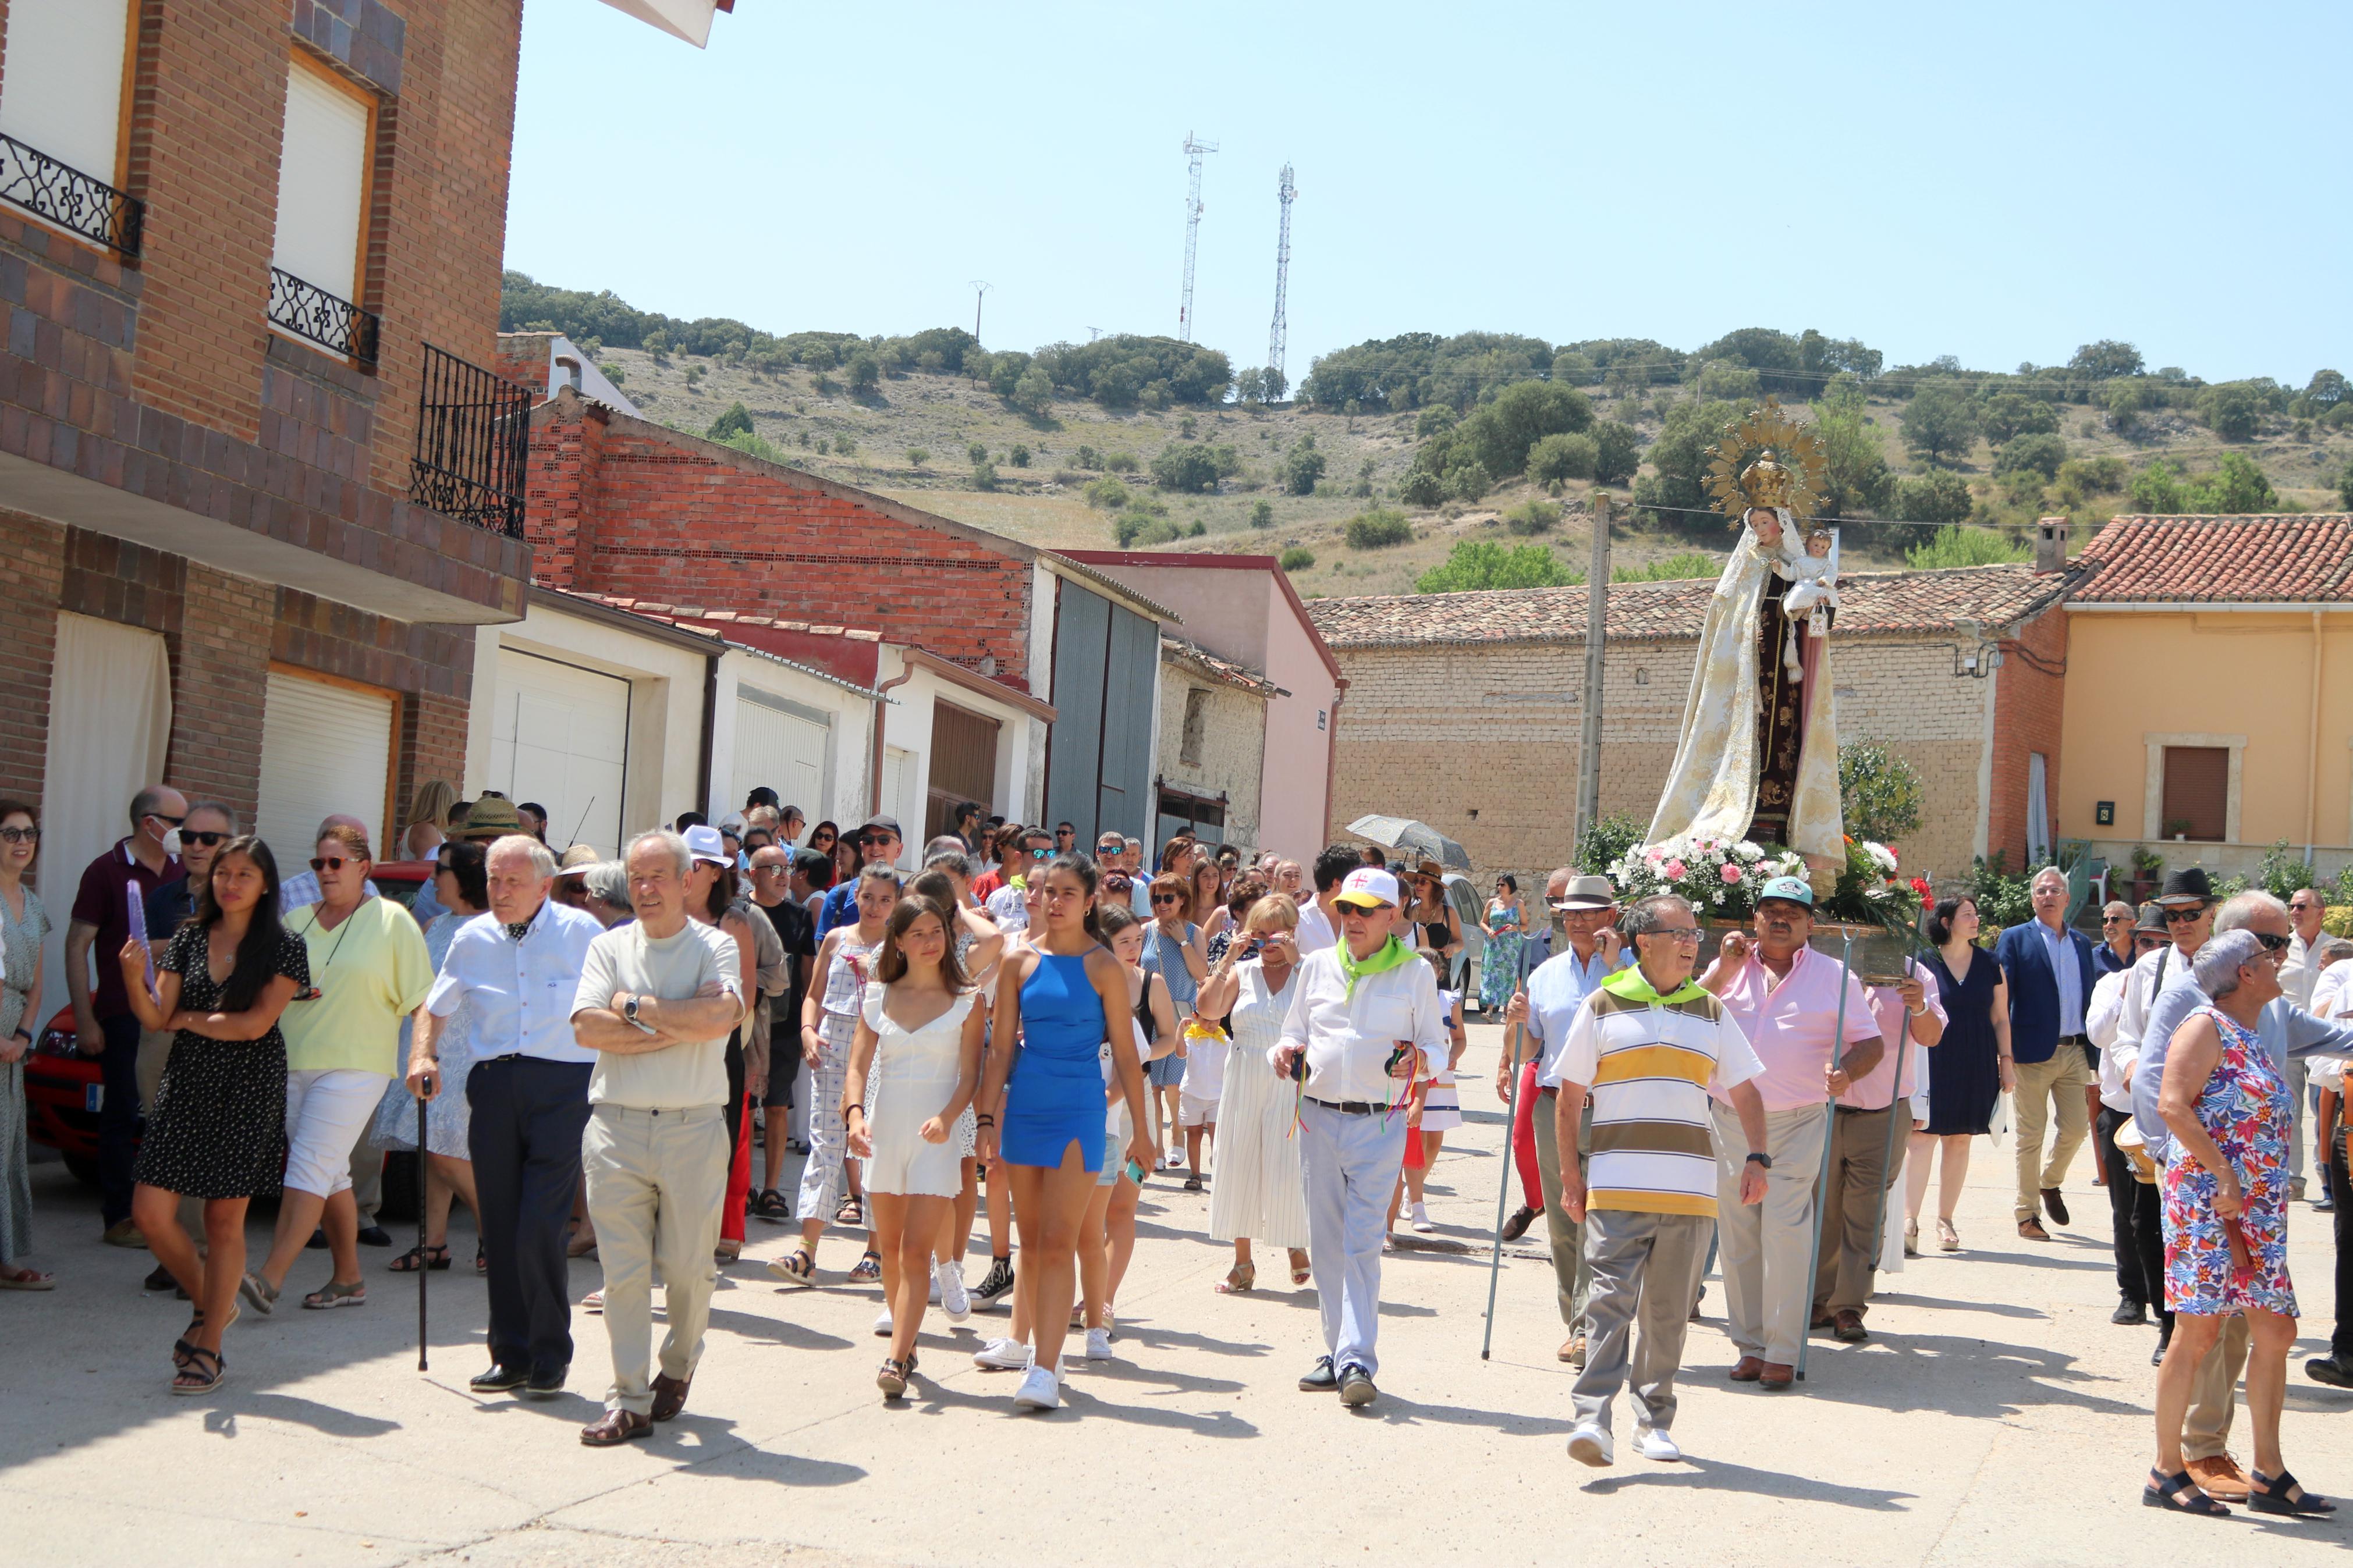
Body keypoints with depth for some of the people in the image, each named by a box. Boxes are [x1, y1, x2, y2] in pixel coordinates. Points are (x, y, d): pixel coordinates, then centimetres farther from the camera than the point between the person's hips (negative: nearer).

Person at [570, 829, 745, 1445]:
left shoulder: (715, 947, 3)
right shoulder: (608, 947, 10)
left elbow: (720, 1018, -16)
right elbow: (587, 1027, -5)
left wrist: (636, 1007, -9)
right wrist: (677, 1023, -10)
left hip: (694, 1129, -1)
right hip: (616, 1126, 1)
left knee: (689, 1267, 5)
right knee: (623, 1271, -1)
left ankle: (678, 1367, 31)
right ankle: (629, 1401, 4)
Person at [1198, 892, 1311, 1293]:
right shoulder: (1242, 971, 8)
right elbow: (1209, 1008, -4)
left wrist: (1295, 958, -20)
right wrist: (1228, 959, -10)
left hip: (1291, 1081, -3)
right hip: (1244, 1080, 3)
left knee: (1289, 1165, -2)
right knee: (1239, 1164, 4)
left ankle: (1296, 1244, 21)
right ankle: (1242, 1262, 13)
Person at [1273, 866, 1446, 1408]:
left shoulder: (1416, 973, 3)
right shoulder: (1317, 965, 11)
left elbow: (1438, 1046, 5)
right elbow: (1295, 1032, 17)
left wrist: (1420, 1060, -18)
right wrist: (1286, 1052, -5)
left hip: (1379, 1125, -4)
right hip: (1317, 1117, 4)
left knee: (1362, 1243, -11)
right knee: (1325, 1241, 7)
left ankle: (1358, 1360, -13)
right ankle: (1337, 1352, 16)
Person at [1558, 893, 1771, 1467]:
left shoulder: (1711, 1012, 14)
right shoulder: (1603, 1006, 5)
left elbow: (1744, 1092, 17)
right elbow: (1569, 1094, 8)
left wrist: (1756, 1157, 2)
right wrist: (1569, 1172, 4)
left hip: (1693, 1187, 3)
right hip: (1617, 1183, -3)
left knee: (1670, 1310, 6)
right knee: (1612, 1297, -12)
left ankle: (1655, 1421, 16)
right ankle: (1592, 1416, -16)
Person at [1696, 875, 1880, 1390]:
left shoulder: (1834, 976, 5)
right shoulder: (1730, 967, 11)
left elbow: (1869, 1042, 4)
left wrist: (1846, 1073, -17)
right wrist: (1724, 968, -7)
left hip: (1797, 1125, -3)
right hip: (1731, 1120, 3)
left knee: (1785, 1233, -11)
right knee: (1737, 1236, 5)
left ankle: (1782, 1353, -5)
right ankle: (1750, 1346, 14)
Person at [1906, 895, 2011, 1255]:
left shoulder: (1990, 964, 9)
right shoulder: (1923, 963, 0)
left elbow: (2000, 1018, 11)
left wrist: (2006, 1060, 5)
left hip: (1976, 1066, 3)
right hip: (1932, 1060, -3)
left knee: (1959, 1140, 6)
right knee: (1922, 1136, -10)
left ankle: (1945, 1220, 13)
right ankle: (1909, 1221, -13)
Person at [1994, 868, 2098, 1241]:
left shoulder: (2082, 943, 14)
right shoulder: (2015, 939, 0)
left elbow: (2089, 996, 15)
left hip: (2074, 1052, 4)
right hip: (2033, 1052, -4)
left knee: (2076, 1129, 3)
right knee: (2031, 1136, 0)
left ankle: (2050, 1183, 31)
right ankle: (2028, 1215, 8)